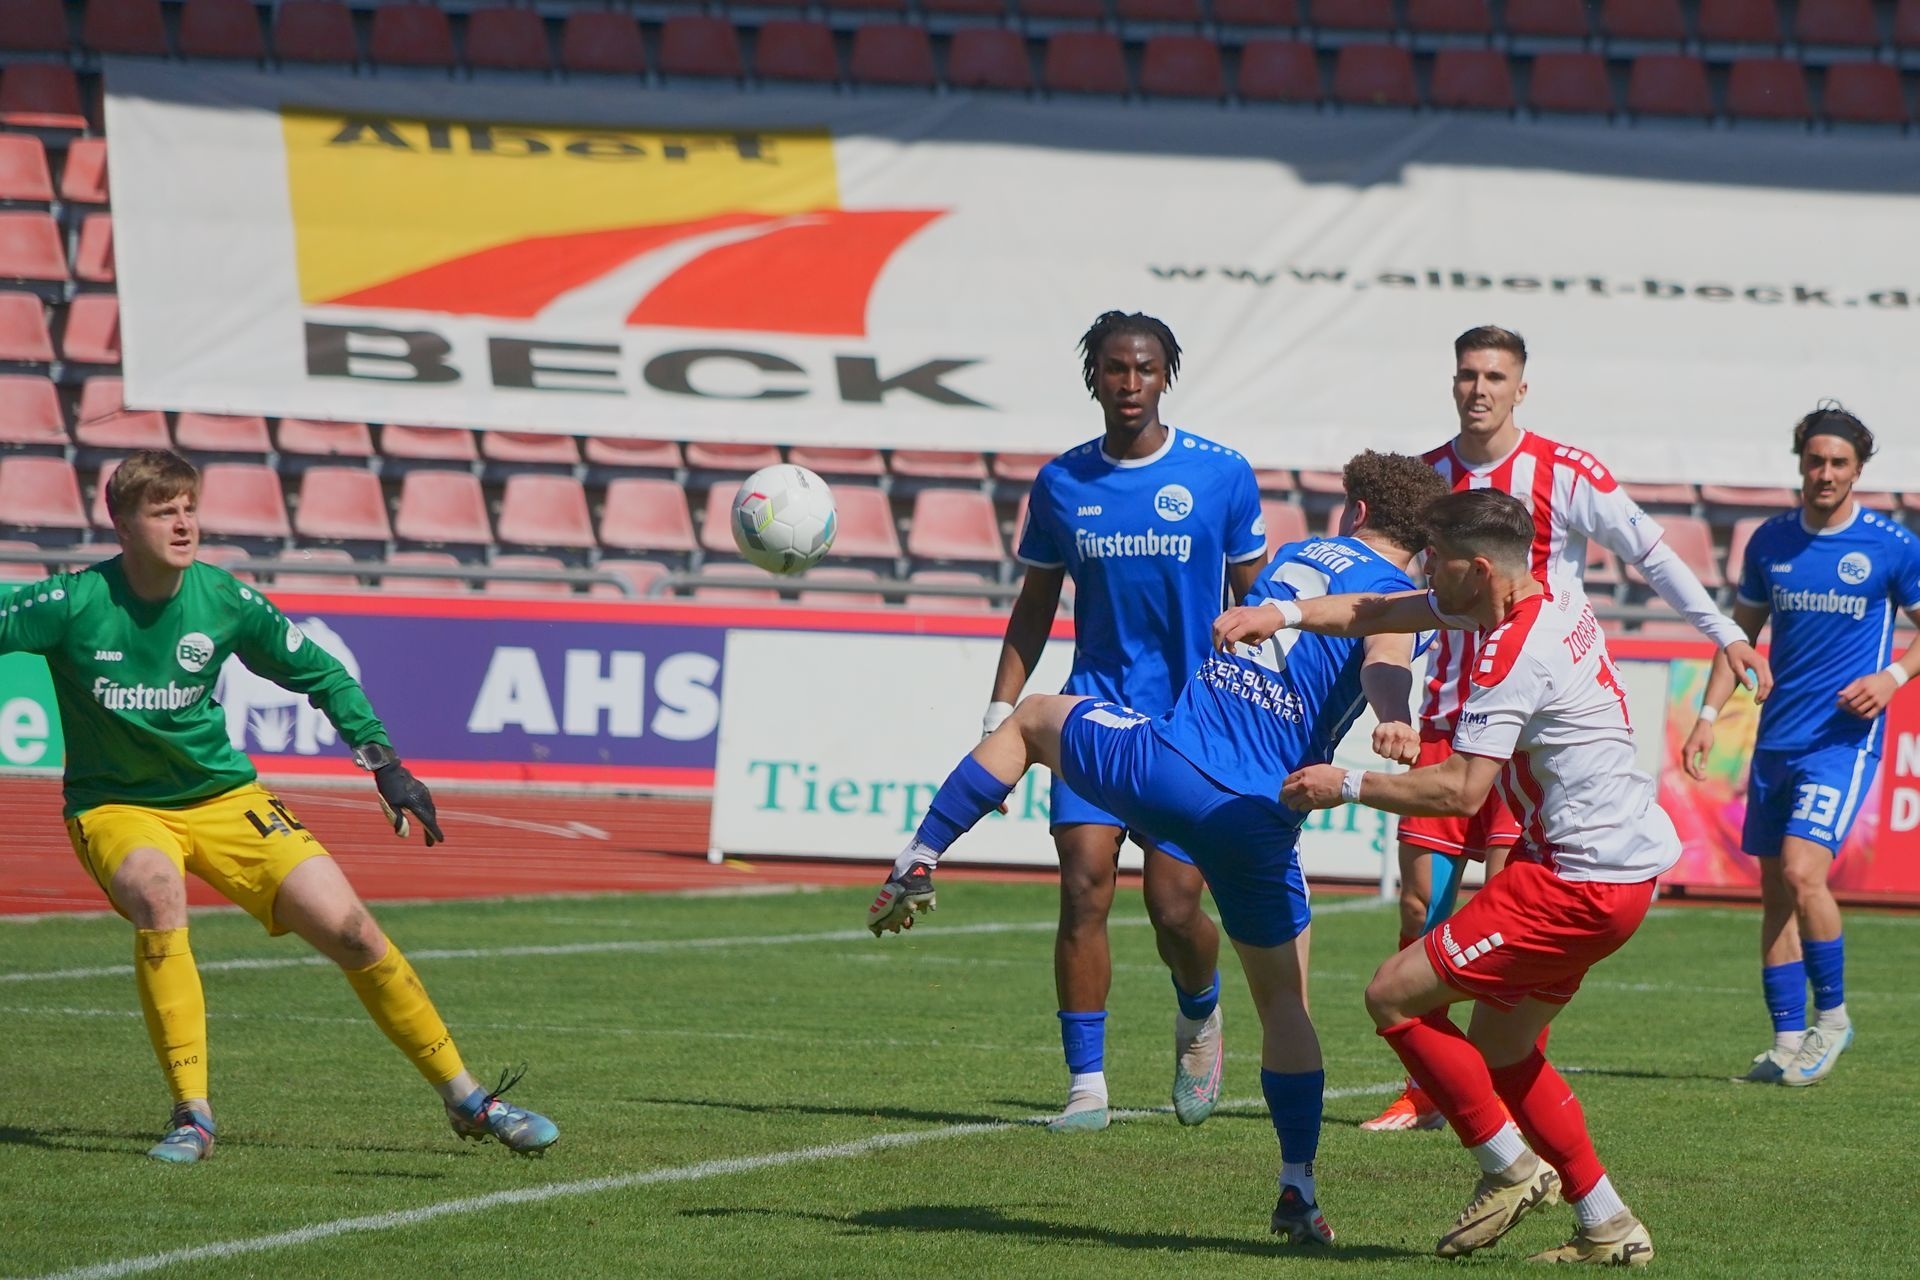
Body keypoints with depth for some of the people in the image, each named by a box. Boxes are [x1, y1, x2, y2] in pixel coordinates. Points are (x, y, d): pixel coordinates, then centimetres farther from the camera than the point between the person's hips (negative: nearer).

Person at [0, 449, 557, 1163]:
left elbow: (319, 674, 7)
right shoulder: (73, 604, -17)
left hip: (222, 794, 3)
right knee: (157, 892, -36)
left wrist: (382, 760, 2)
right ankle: (192, 1116, -27)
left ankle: (466, 1100, 8)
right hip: (115, 805, -3)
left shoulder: (224, 601, -8)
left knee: (349, 928, -8)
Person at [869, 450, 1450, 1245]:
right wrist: (1395, 721, -41)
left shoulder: (1296, 553, 18)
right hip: (1257, 818, -3)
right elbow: (1385, 660, -23)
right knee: (1284, 1001, 11)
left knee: (1033, 717, 32)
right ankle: (1297, 1191, 6)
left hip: (1158, 760, 3)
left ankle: (919, 864, 22)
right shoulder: (1394, 596, 2)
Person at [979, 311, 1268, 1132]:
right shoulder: (1060, 484, 4)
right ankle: (1086, 1083, -7)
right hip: (1096, 704, 2)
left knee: (1174, 908, -6)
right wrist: (1001, 709, 6)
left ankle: (1199, 1016, 29)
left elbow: (1253, 601, 5)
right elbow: (1035, 608, 13)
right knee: (1084, 885, -13)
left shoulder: (1221, 475, -2)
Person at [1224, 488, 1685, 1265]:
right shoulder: (1550, 601, 10)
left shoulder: (1514, 654, -20)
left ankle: (1510, 1168, 1)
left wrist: (1348, 786, -15)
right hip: (1627, 861, 10)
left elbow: (1462, 791, -26)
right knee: (1500, 1049, 17)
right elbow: (1383, 613, 18)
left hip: (1580, 883, -10)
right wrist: (1283, 615, 7)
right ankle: (1607, 1228, 18)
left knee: (1396, 995, -6)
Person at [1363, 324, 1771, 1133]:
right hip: (1449, 717, 5)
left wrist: (1724, 632, -2)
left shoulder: (1563, 473, -6)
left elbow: (1650, 553, 1)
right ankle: (1425, 1092, 11)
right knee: (1420, 900, 1)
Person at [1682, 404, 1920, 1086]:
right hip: (1777, 740, 5)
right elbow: (1742, 630, 17)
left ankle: (1832, 1014, -1)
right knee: (1774, 889, 5)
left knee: (1802, 871, -19)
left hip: (1844, 740, -5)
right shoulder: (1771, 542, 8)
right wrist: (1709, 713, 9)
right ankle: (1789, 1041, 12)